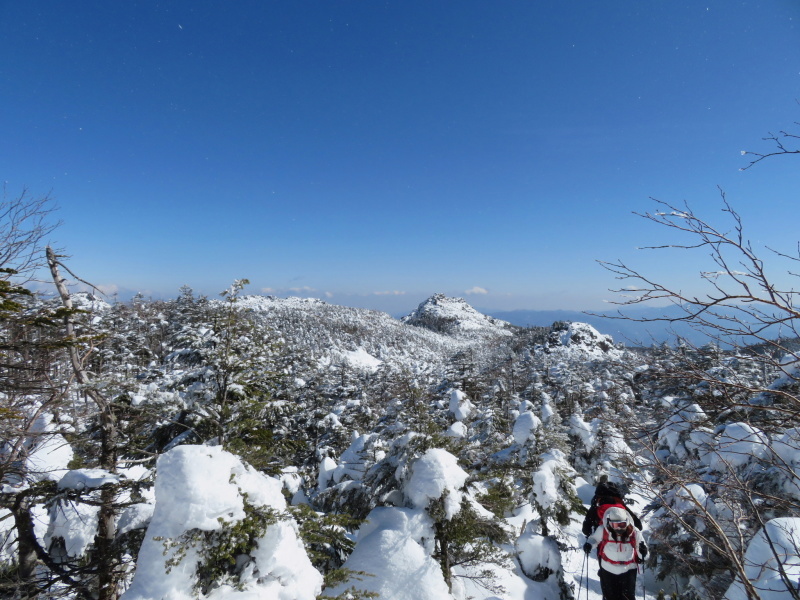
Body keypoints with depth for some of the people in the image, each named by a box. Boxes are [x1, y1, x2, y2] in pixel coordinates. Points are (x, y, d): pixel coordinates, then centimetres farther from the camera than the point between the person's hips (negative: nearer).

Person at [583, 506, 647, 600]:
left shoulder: (634, 532, -17)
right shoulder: (603, 530, -19)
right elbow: (594, 538, 0)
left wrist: (642, 552, -28)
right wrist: (589, 544, -20)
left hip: (628, 570, 0)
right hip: (608, 570, 0)